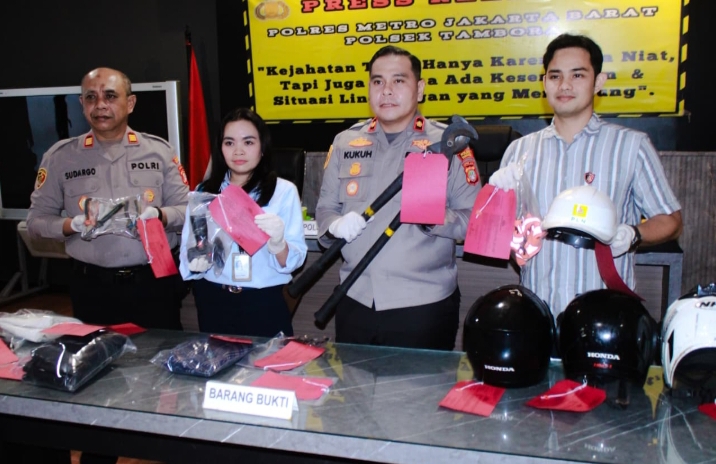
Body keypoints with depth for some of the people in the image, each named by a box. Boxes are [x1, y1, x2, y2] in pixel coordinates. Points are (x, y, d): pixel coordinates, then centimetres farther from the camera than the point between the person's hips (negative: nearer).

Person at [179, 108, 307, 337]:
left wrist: (277, 244, -30)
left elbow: (294, 261, -10)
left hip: (265, 304, -2)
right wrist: (195, 263, -17)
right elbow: (186, 249, 4)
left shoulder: (284, 191, -4)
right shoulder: (204, 192, 6)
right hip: (213, 303, 3)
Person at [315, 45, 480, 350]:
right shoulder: (345, 143, 8)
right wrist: (336, 225, -9)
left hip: (425, 305, -3)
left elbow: (474, 219, -6)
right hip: (356, 303, 3)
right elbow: (325, 208, 13)